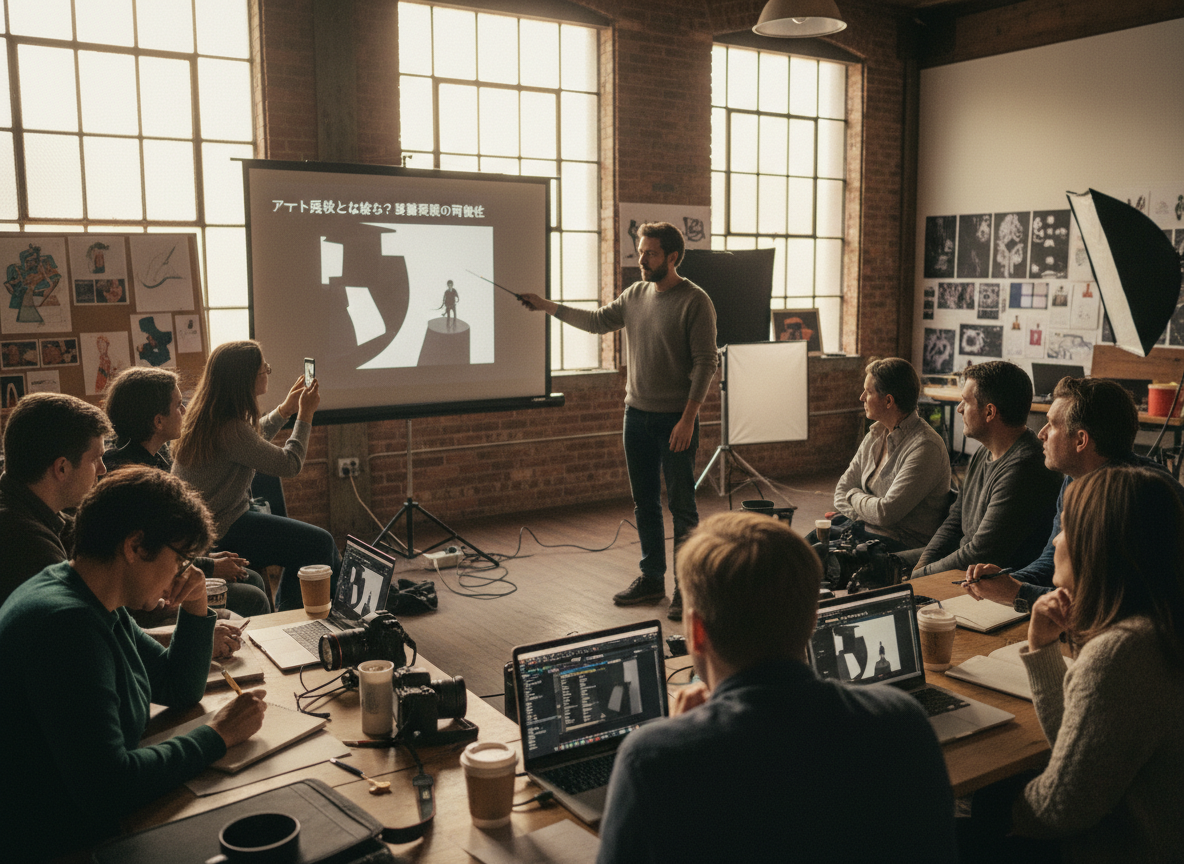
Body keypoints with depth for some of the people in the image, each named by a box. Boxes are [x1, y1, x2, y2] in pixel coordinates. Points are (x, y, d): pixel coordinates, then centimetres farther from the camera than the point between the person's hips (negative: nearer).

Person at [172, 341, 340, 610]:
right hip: (219, 532, -10)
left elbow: (252, 441, 25)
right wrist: (305, 414, -9)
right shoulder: (228, 429, -28)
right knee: (320, 544, -7)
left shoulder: (209, 416, 4)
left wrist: (286, 408, 23)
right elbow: (289, 464, -20)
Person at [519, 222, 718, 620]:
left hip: (676, 418, -7)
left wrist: (688, 418, -19)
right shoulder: (635, 294, 8)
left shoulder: (695, 301, -11)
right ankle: (652, 578, 26)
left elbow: (705, 363, -14)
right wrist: (547, 306, 13)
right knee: (644, 502, 13)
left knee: (681, 505, -1)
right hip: (637, 413, 7)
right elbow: (597, 321, 19)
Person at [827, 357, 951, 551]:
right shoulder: (876, 434, 8)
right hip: (865, 528, 8)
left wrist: (854, 496, -4)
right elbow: (843, 487, 12)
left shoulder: (925, 448, -19)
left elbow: (886, 512, -23)